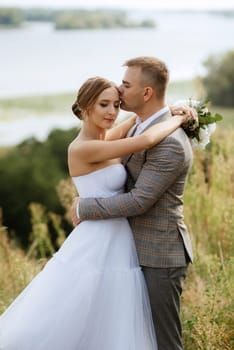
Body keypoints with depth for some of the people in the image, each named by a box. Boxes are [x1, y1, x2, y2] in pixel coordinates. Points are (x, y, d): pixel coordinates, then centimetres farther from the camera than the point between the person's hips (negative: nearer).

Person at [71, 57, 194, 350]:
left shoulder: (170, 143, -23)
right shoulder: (142, 124, 8)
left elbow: (139, 200, -23)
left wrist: (84, 208, -13)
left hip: (160, 256, -9)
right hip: (140, 250, 10)